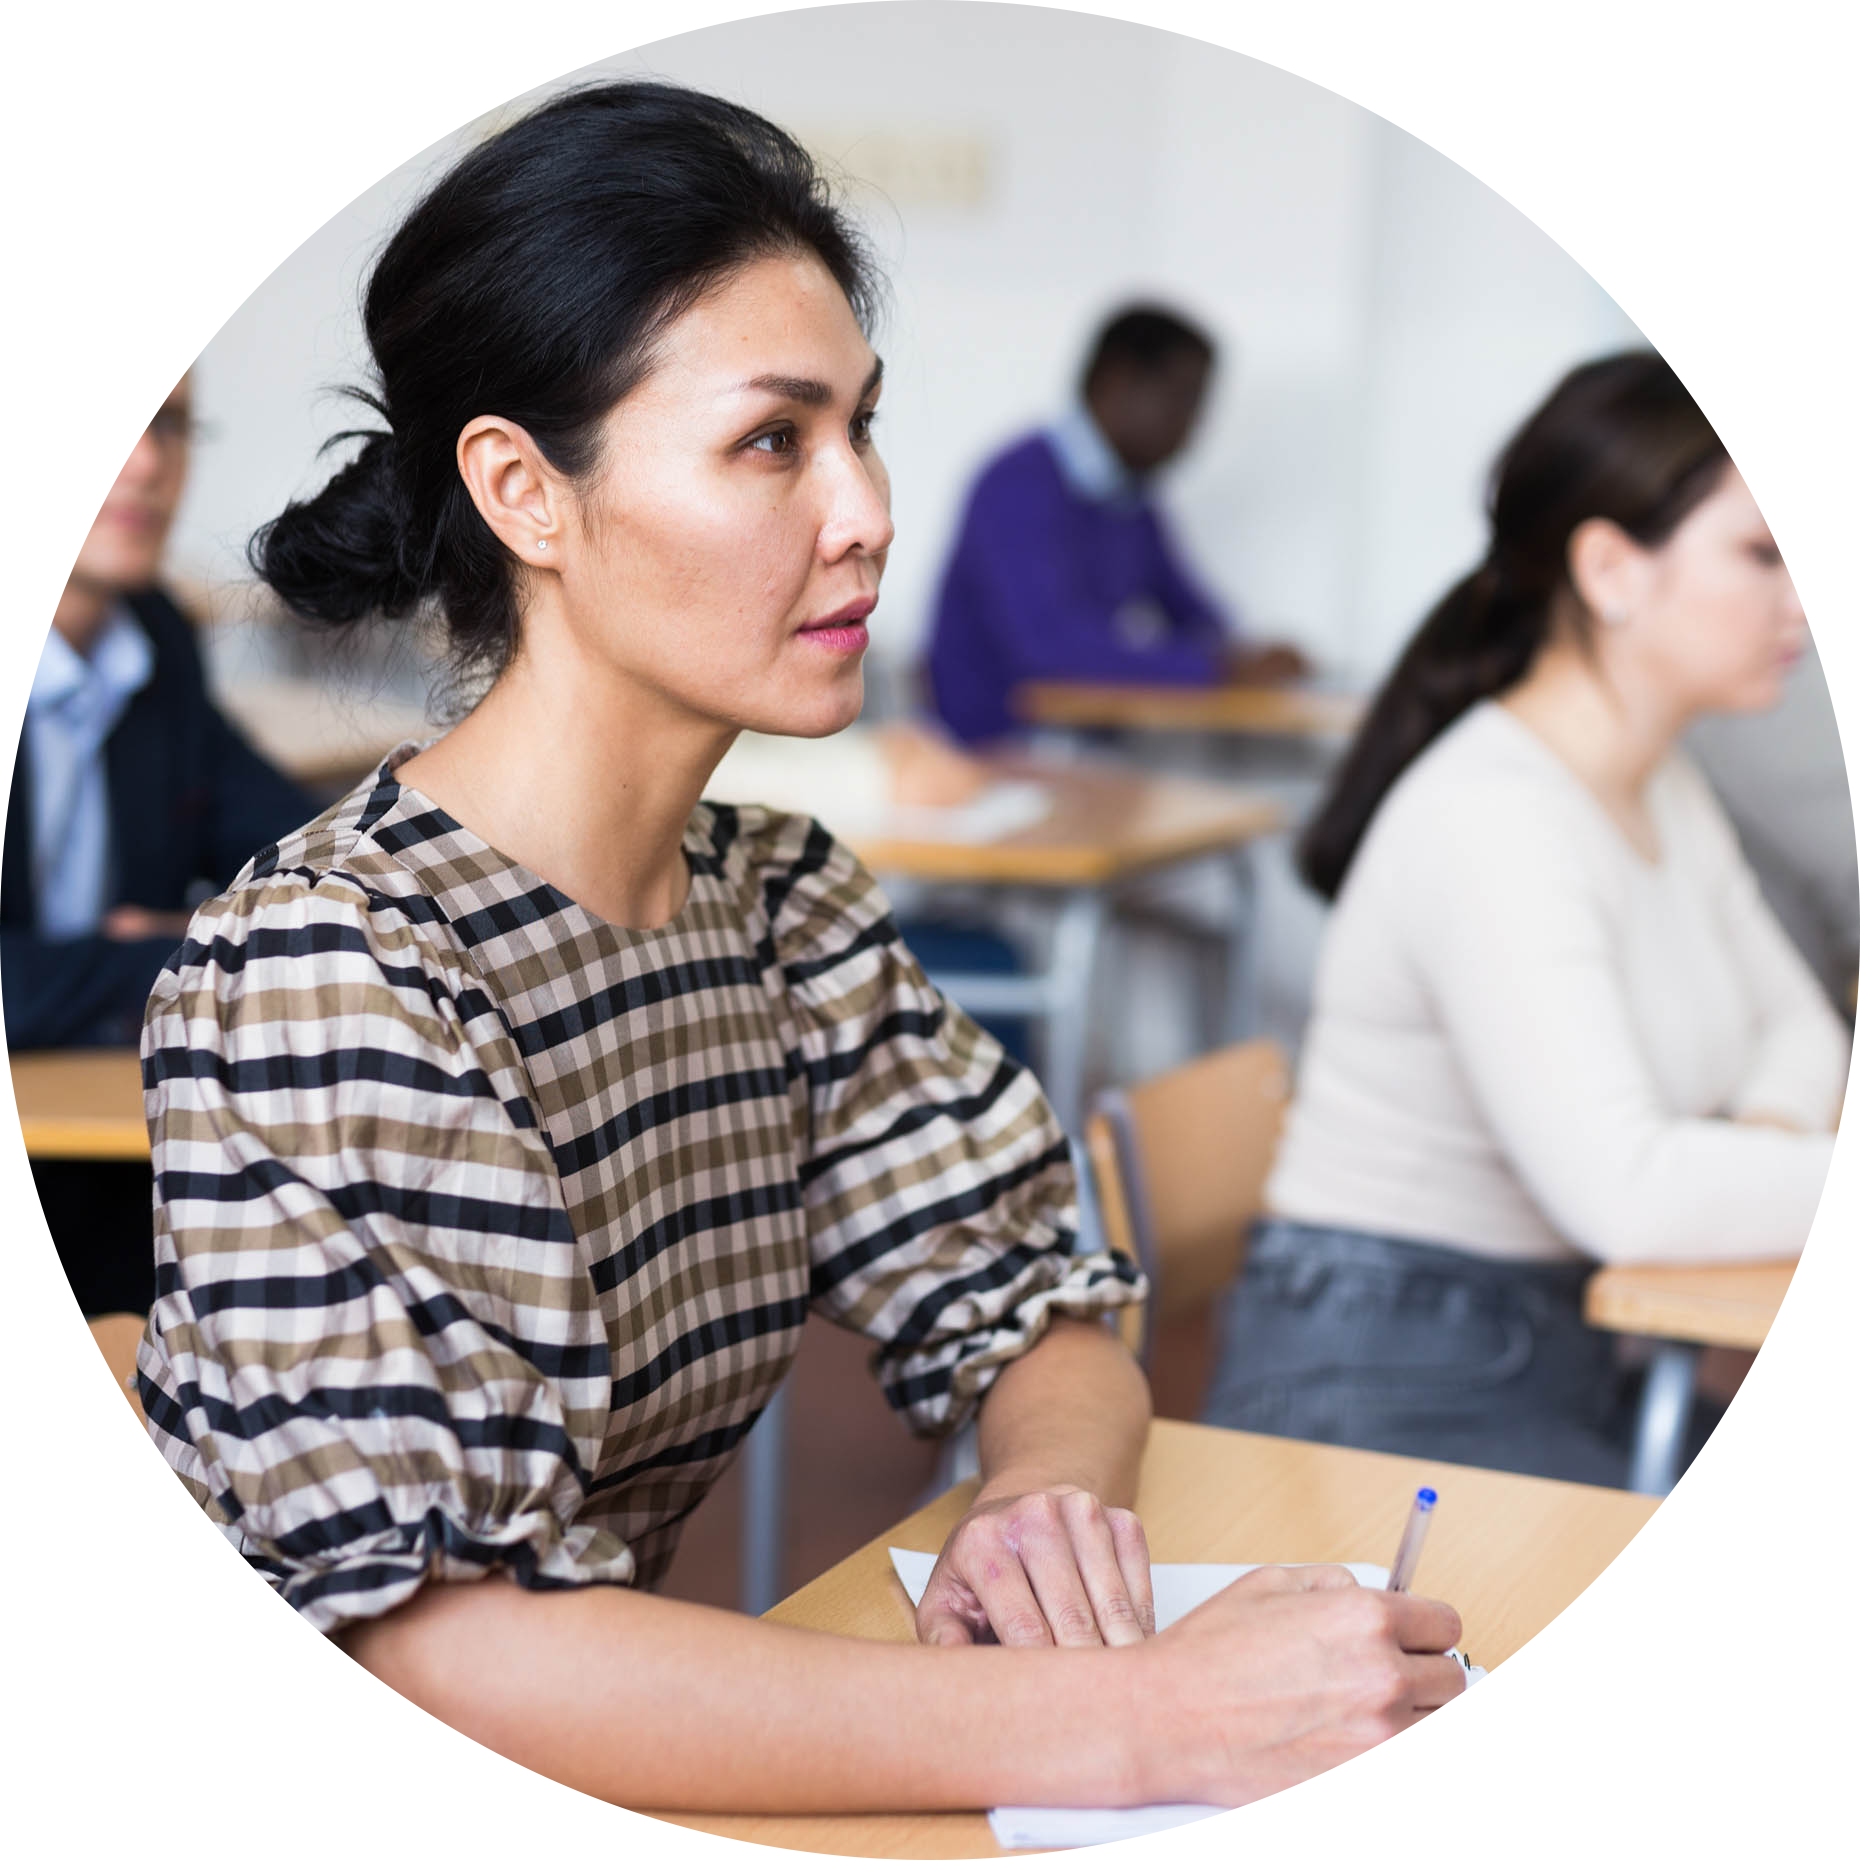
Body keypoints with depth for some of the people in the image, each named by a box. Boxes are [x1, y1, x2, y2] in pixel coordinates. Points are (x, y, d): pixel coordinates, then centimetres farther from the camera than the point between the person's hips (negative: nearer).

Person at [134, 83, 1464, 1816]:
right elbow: (444, 1644, -27)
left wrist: (1047, 1491, -16)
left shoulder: (785, 898, 3)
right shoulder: (317, 974, -20)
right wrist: (1134, 1719, -31)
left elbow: (1040, 1315, 7)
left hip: (632, 1746, 6)